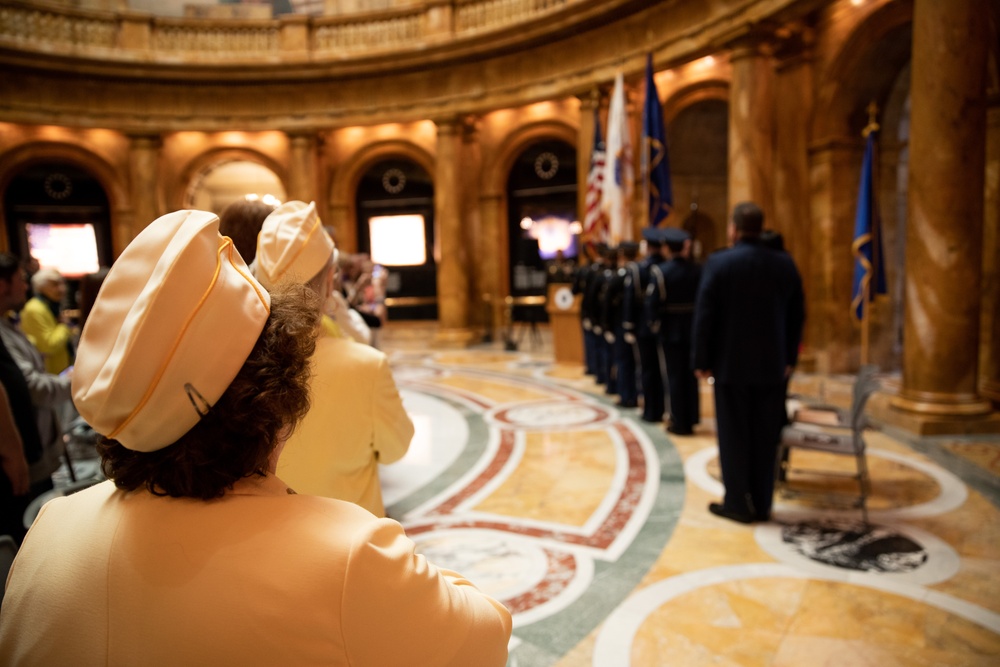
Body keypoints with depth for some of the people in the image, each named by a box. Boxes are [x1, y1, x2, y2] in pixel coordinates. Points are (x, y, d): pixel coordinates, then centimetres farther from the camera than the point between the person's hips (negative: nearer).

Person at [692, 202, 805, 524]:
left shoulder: (718, 263, -11)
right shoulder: (785, 264, 2)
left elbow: (704, 315, -11)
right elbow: (796, 316, 7)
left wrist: (701, 360, -4)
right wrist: (789, 357, 15)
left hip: (731, 364, -4)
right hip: (772, 365, 4)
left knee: (734, 435, 6)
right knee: (765, 436, 11)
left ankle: (738, 503, 13)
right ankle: (761, 503, 20)